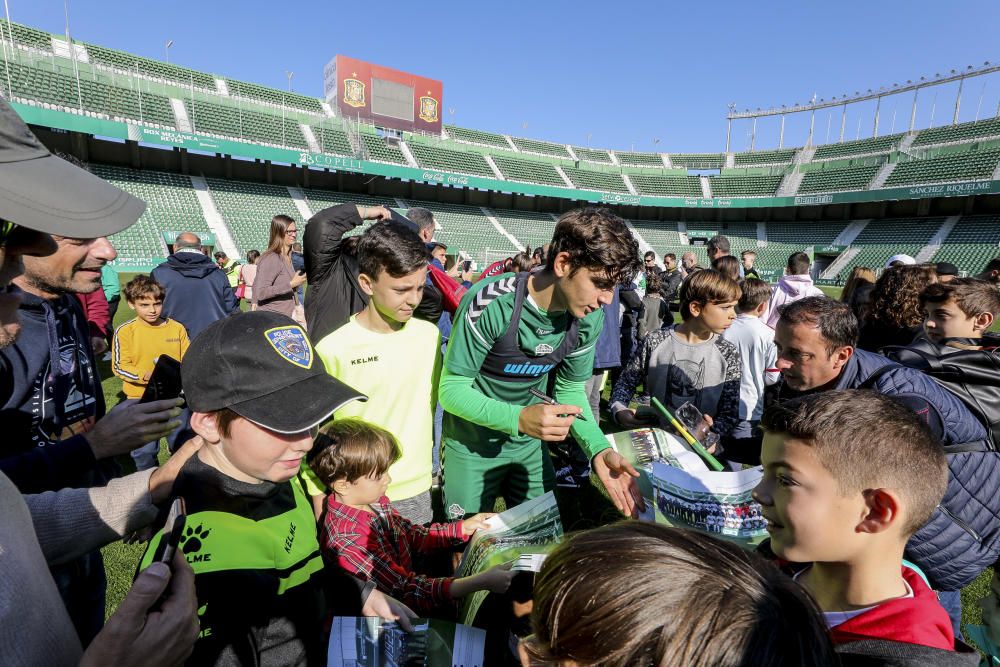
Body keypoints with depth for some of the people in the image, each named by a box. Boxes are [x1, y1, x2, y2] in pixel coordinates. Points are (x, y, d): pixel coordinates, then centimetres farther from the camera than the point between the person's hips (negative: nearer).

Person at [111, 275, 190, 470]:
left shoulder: (177, 328, 0)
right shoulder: (125, 331, -6)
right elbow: (120, 366, -8)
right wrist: (146, 376, -23)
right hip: (141, 398, -1)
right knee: (144, 449, 12)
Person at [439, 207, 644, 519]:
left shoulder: (589, 318, -12)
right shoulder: (492, 303, -30)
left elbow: (571, 390, -3)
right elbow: (451, 389, -23)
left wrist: (600, 449, -19)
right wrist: (519, 419, -38)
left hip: (531, 445, 5)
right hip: (472, 445, -4)